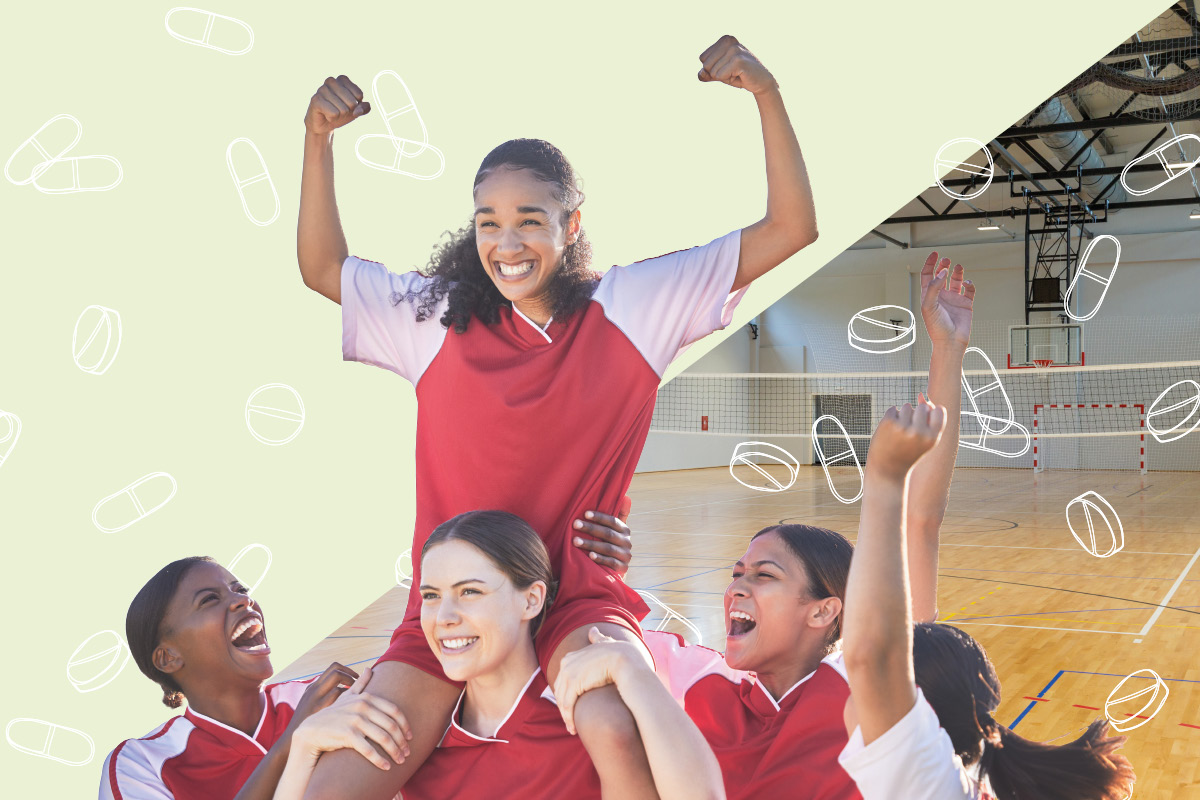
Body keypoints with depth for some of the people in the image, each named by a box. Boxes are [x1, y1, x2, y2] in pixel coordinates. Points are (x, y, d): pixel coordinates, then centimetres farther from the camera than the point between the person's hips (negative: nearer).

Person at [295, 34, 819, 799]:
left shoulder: (634, 307, 1)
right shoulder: (439, 319, 7)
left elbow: (790, 231, 1)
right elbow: (322, 265, 16)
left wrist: (767, 95, -8)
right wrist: (318, 138, 5)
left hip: (579, 596, -2)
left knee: (617, 731, -35)